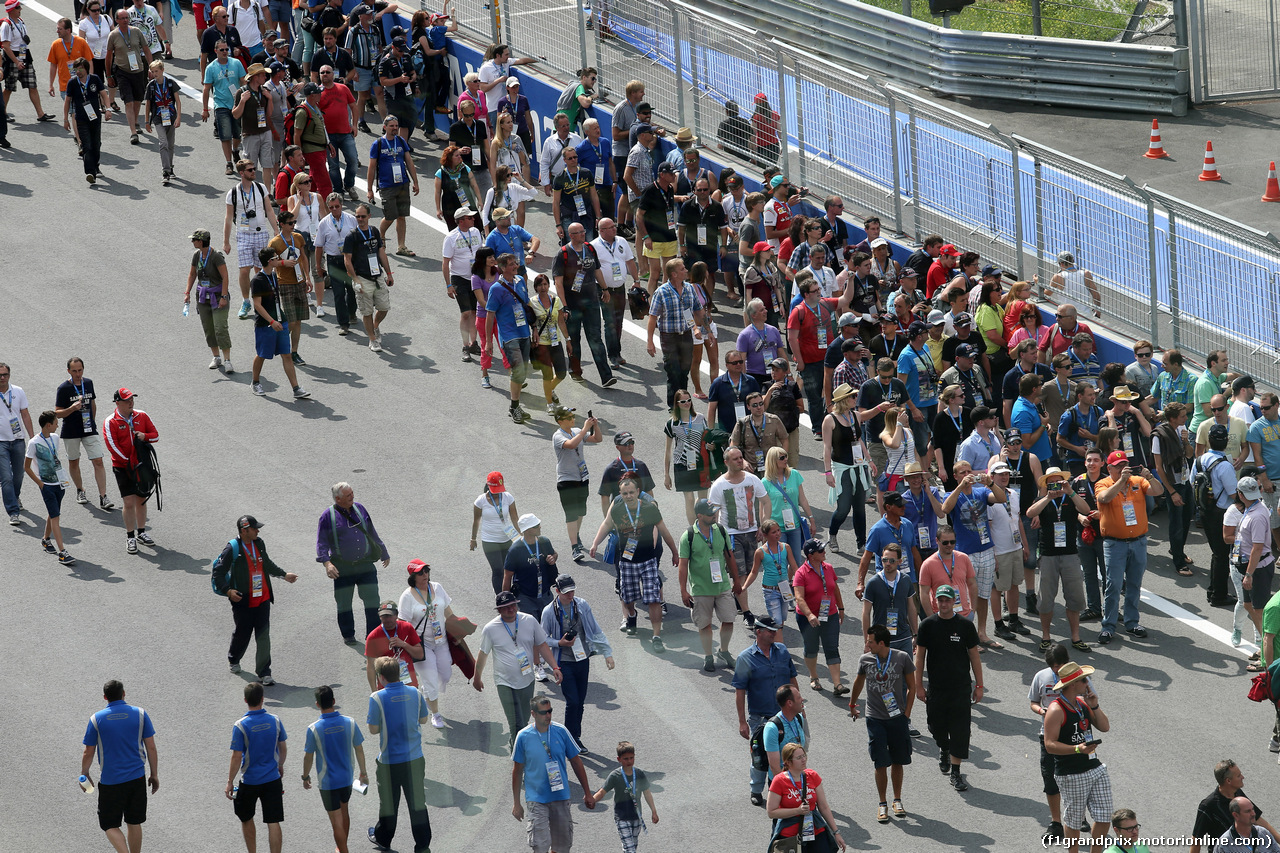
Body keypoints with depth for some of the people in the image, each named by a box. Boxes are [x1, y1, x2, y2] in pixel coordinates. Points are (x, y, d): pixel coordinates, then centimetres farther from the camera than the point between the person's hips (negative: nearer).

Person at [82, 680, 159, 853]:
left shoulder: (96, 719, -5)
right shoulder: (140, 714, -2)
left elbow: (88, 752, 0)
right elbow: (151, 748, 1)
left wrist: (84, 774, 16)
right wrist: (154, 775, 10)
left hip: (109, 781, -2)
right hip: (137, 779, 2)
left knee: (110, 826, 5)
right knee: (134, 824, 15)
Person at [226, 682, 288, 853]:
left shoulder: (240, 726, -16)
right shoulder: (275, 720, -6)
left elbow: (237, 757, -15)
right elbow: (283, 748, 6)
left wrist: (230, 782, -5)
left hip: (250, 781, -2)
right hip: (272, 780, 2)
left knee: (246, 820, 20)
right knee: (273, 823, 2)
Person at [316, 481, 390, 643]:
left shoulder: (360, 509, 9)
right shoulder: (328, 516, -4)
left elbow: (373, 534, 20)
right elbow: (322, 543, -5)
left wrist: (384, 554, 27)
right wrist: (326, 563, -20)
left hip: (366, 566, 3)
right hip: (342, 568, -3)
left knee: (372, 600, -2)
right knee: (344, 604, 6)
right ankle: (348, 635, 22)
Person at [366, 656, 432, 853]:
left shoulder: (377, 698, -16)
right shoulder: (414, 693, -4)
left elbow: (373, 729, -11)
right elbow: (423, 719, 8)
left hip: (389, 761, -2)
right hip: (414, 759, 2)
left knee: (388, 802, 15)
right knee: (417, 802, 8)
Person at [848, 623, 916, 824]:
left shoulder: (902, 658, -7)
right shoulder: (865, 660, -3)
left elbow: (911, 687, 4)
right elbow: (859, 682, 18)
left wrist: (906, 714, 0)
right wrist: (852, 705, 29)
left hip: (897, 718, 0)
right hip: (875, 719, 0)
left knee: (897, 762, 8)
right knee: (881, 764, -2)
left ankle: (897, 800, 24)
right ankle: (882, 804, 10)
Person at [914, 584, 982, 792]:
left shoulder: (965, 625, -3)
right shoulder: (928, 625, -2)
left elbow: (974, 656, 4)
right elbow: (920, 656, 2)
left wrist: (979, 685, 3)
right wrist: (919, 685, 0)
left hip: (961, 687, -1)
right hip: (936, 687, 1)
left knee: (960, 730, -5)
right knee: (937, 726, 11)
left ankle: (955, 772, 3)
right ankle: (943, 750, 45)